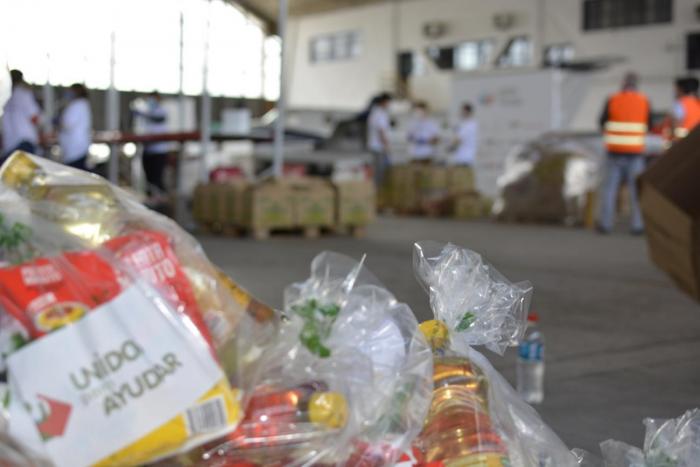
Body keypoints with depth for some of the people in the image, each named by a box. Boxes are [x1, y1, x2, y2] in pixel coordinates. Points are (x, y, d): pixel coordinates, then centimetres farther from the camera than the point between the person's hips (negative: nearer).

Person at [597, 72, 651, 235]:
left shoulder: (612, 101, -4)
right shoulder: (644, 101, -2)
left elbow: (603, 122, 5)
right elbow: (649, 124, 10)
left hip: (614, 150, 0)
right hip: (635, 151, 0)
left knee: (610, 187, 6)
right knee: (636, 188, 3)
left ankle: (606, 223, 5)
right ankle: (637, 225, 0)